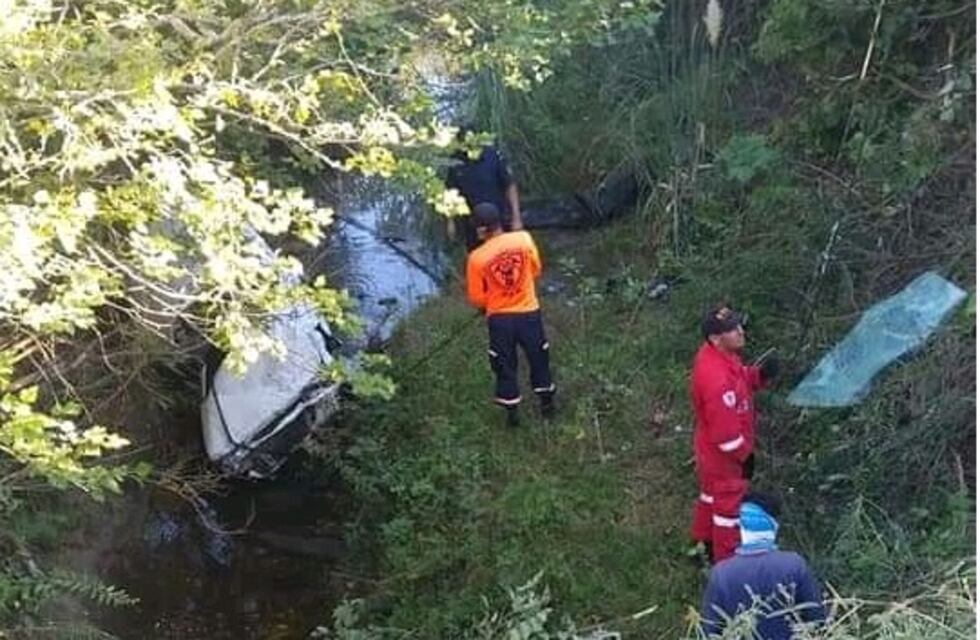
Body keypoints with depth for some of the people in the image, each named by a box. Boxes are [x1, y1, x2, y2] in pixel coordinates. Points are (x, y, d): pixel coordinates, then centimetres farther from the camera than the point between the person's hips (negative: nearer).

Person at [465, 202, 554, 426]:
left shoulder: (476, 257, -18)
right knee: (538, 359, 22)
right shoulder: (524, 239, -13)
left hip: (499, 318, -1)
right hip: (529, 312, 2)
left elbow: (476, 298, -8)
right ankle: (547, 404, 37)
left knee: (505, 366, 17)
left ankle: (512, 414, 29)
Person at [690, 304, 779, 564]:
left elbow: (741, 378, 10)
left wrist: (760, 374, -11)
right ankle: (726, 560, 31)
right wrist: (745, 455, -15)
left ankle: (703, 542, 51)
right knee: (729, 504, 11)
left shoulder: (718, 354, -10)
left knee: (711, 492, 29)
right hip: (725, 454, -9)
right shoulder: (717, 378, -39)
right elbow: (724, 432, -32)